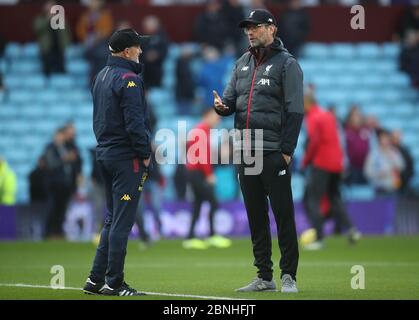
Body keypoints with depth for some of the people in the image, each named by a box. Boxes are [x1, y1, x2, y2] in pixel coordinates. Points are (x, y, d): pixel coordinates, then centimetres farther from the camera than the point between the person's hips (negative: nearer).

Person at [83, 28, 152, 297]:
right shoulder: (128, 78, -15)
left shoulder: (102, 76, 14)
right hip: (126, 156, -9)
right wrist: (145, 153, -11)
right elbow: (134, 122, -19)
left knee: (113, 219, 15)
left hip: (104, 153, 9)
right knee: (122, 221, -5)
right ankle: (114, 283, -3)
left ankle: (96, 279, 14)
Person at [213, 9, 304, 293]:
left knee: (283, 214, -6)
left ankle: (289, 276, -2)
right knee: (256, 217, 9)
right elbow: (232, 101, 18)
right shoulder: (243, 63, 17)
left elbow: (295, 110, -8)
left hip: (274, 153, -7)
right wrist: (222, 106, -7)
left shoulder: (286, 63, -3)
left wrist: (287, 150, -14)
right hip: (246, 152, 7)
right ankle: (264, 277, 15)